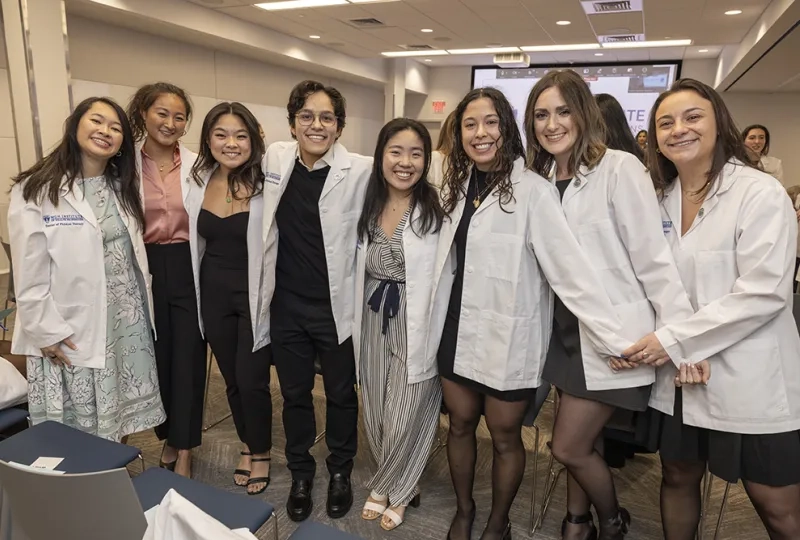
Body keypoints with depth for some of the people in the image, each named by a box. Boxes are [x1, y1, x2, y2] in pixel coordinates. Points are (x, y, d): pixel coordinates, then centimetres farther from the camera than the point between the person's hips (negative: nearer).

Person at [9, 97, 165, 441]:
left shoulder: (123, 187, 11)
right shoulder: (35, 190, -10)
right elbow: (29, 274, -11)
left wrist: (144, 308, 10)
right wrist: (47, 332, -13)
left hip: (128, 321, 5)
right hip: (74, 330, -5)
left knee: (119, 421, 14)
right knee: (80, 432, 6)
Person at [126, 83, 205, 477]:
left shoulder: (197, 164, -1)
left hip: (188, 268, -1)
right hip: (145, 270, 1)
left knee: (188, 359, 5)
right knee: (157, 357, 14)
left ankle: (184, 451, 22)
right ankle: (169, 438, 37)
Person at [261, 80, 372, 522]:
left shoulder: (361, 171, -14)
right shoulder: (274, 159, -1)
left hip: (337, 306, -3)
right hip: (286, 305, 3)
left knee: (340, 394, 16)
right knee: (294, 394, 18)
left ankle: (340, 472, 41)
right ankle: (300, 474, 41)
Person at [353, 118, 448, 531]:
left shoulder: (437, 208, -13)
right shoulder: (368, 206, 4)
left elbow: (448, 274, -16)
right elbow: (359, 270, 11)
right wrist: (357, 323, 10)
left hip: (417, 326, -5)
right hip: (374, 322, 5)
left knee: (404, 420, 5)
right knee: (376, 416, 16)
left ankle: (392, 491, 34)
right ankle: (395, 484, 42)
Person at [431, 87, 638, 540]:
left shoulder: (531, 189, -17)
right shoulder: (456, 184, 4)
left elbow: (570, 267, -24)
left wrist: (617, 339, -28)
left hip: (507, 338, -5)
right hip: (457, 328, 6)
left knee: (505, 437, 12)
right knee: (460, 424, 18)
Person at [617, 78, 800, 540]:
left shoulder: (760, 193, -11)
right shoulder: (660, 199, 6)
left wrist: (673, 340, -19)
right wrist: (644, 339, -6)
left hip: (750, 382, -5)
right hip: (676, 378, 5)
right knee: (678, 479, 19)